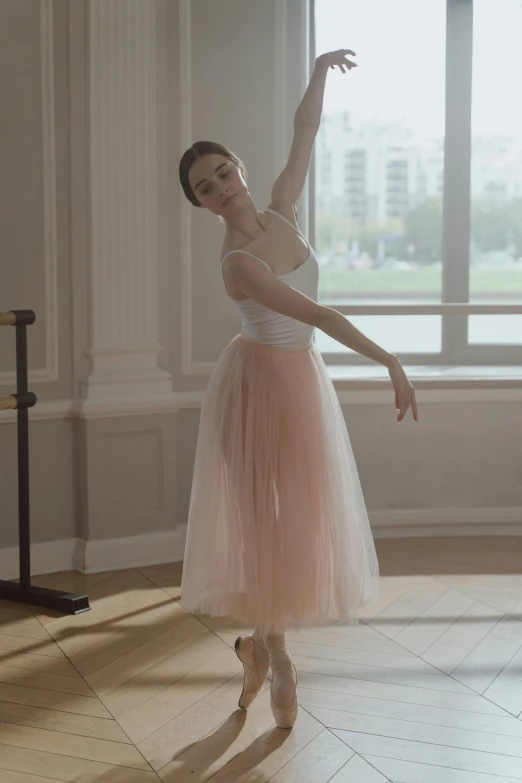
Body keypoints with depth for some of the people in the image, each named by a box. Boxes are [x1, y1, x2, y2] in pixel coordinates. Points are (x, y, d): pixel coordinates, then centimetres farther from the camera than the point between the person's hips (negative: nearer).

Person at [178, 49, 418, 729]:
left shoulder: (280, 212, -3)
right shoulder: (237, 262, -23)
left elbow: (305, 131, 7)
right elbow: (318, 315, -28)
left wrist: (320, 70, 3)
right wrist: (389, 360, -30)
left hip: (302, 378, 7)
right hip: (258, 383, -7)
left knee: (298, 515, 11)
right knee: (265, 515, 2)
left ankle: (261, 641, 26)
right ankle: (274, 653, 16)